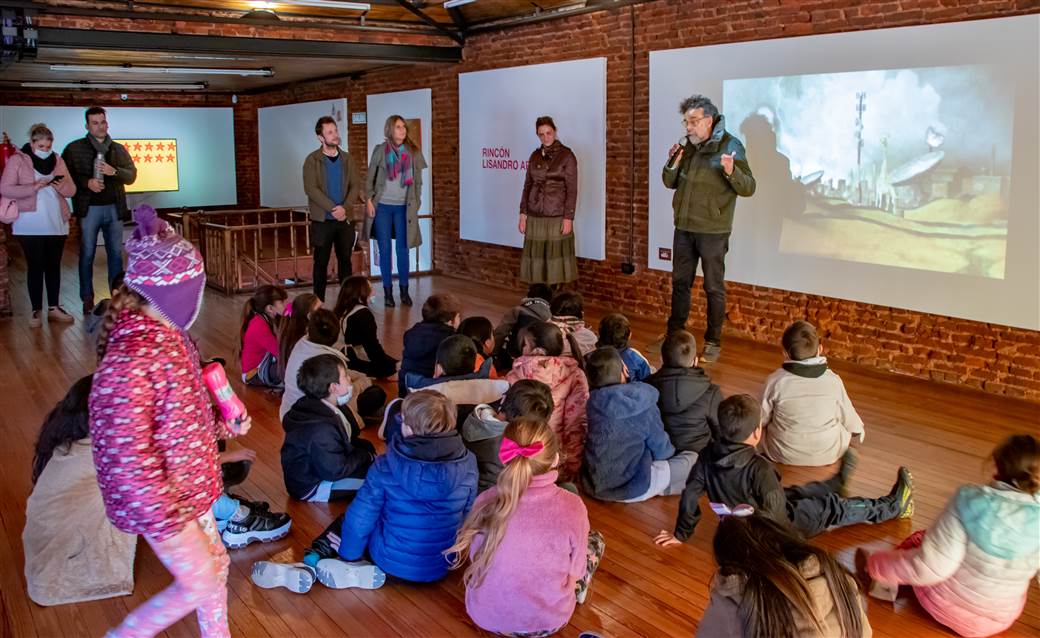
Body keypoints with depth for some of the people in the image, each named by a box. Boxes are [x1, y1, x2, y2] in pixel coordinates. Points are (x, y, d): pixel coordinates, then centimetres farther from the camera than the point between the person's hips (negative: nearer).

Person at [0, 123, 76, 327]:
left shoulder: (58, 160, 8)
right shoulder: (17, 160, -3)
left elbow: (71, 190, 8)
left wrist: (61, 186, -15)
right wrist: (34, 187, -22)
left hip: (56, 223, 4)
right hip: (30, 225, -3)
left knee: (54, 265, 8)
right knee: (35, 266, 0)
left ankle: (54, 308, 14)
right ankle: (36, 311, 8)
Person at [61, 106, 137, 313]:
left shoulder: (119, 149, 10)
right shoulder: (74, 148, 1)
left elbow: (132, 175, 5)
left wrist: (114, 171, -15)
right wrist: (86, 182, -17)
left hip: (114, 208, 3)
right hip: (89, 209, -3)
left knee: (116, 254, 7)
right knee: (87, 254, 3)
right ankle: (87, 299, 9)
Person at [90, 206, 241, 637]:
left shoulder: (168, 336, 1)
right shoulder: (130, 360, -29)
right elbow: (127, 456, -28)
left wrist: (224, 428, 3)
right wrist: (165, 523, -23)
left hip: (187, 484, 9)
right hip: (157, 501, -9)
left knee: (216, 563, 20)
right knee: (199, 585, 3)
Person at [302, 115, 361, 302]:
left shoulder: (347, 159, 9)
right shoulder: (312, 160, -2)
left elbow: (356, 185, 2)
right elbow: (310, 189, -11)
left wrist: (345, 208, -14)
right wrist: (333, 208, -19)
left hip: (345, 219, 3)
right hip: (322, 220, -3)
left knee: (345, 260, 7)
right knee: (321, 262, 2)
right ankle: (319, 302, 9)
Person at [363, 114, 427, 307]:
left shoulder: (413, 152, 2)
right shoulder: (380, 150, -1)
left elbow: (418, 181, 7)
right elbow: (370, 178, 3)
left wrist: (416, 203, 3)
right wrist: (369, 200, -4)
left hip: (403, 207, 1)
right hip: (382, 206, -1)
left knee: (402, 249, 3)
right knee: (385, 250, 4)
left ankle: (404, 290, 13)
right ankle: (387, 291, 11)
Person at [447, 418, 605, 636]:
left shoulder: (486, 501, -18)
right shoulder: (572, 507, -23)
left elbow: (476, 560, -2)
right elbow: (574, 575, -10)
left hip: (485, 616, 3)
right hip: (546, 621, -2)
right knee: (595, 539, 19)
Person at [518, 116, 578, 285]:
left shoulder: (567, 155, -5)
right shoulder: (535, 156, 9)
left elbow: (572, 189, -8)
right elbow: (527, 185, 12)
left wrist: (569, 217, -13)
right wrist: (523, 213, 5)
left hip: (557, 216, -4)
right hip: (535, 216, 4)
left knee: (556, 258, -2)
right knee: (536, 258, 4)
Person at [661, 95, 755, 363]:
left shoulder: (729, 146, -11)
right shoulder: (687, 147, 7)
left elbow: (748, 188, -15)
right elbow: (670, 183, 12)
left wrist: (731, 171, -34)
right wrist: (672, 163, -7)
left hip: (713, 230, -6)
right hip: (684, 227, 6)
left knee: (714, 288, 3)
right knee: (680, 283, 15)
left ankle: (713, 342, 13)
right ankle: (675, 334, 27)